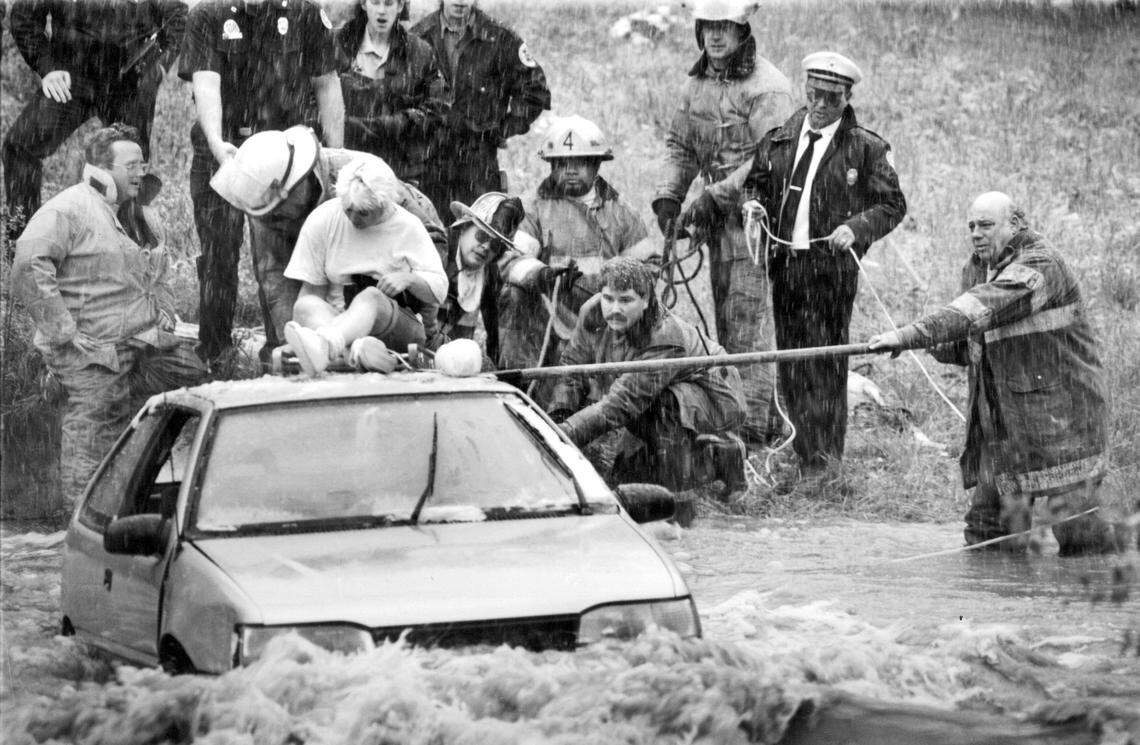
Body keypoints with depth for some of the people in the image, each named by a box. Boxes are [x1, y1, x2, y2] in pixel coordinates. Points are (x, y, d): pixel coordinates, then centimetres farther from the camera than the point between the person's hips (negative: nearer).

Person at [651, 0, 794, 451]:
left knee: (748, 325, -10)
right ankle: (767, 412, 22)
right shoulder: (698, 84, 13)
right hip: (717, 218, 8)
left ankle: (756, 425, -7)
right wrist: (668, 195, 1)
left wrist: (715, 195, -22)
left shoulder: (767, 88, -13)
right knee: (727, 328, 12)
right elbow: (681, 145, 18)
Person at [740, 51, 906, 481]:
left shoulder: (866, 148, -1)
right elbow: (756, 182, 21)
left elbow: (893, 205, 1)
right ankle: (805, 449, 18)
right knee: (789, 361, 7)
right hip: (784, 264, 5)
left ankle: (824, 460, -1)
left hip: (832, 266, -4)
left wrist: (855, 228, -15)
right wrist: (755, 204, -1)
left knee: (825, 363, -6)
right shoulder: (780, 138, 10)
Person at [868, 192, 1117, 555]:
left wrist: (909, 336, -38)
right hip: (1001, 415, 8)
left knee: (1074, 529, -8)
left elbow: (977, 311, -32)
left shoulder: (1040, 264, -18)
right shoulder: (976, 269, 11)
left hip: (1059, 412, -8)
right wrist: (939, 347, -9)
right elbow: (967, 345, 16)